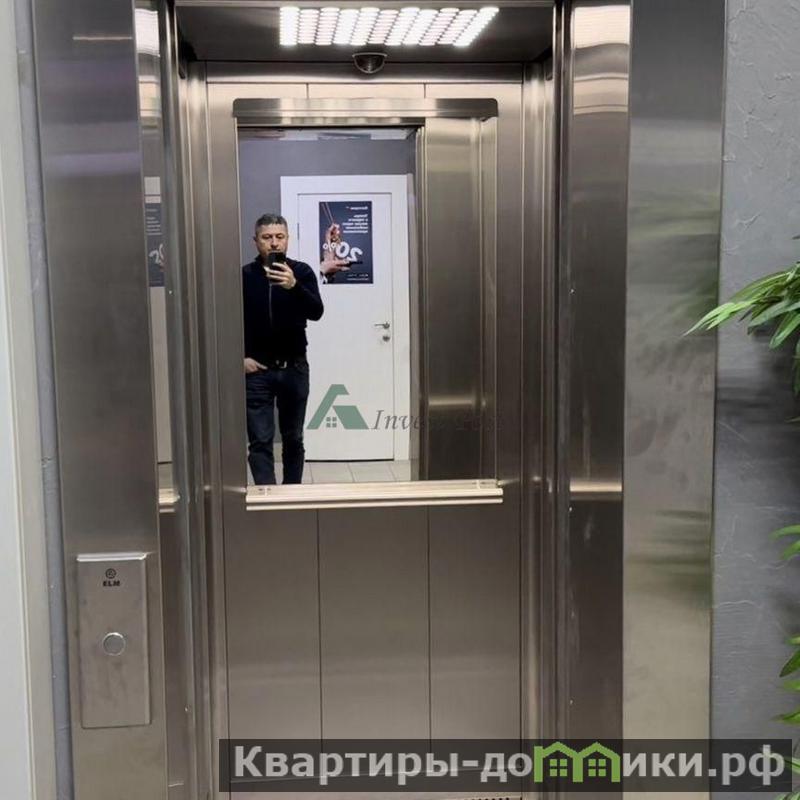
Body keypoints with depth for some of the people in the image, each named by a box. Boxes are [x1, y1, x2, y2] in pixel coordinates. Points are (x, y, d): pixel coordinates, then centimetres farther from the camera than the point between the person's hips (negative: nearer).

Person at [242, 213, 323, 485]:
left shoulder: (301, 272, -1)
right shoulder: (244, 276, -1)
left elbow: (316, 312, -15)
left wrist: (294, 286, -30)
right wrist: (240, 357, -6)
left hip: (294, 368, 1)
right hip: (257, 370, -1)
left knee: (293, 439, 11)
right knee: (260, 441, -5)